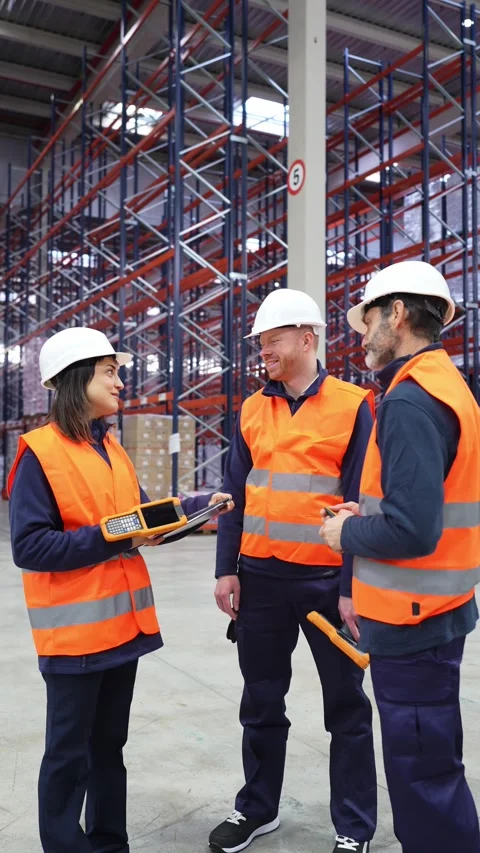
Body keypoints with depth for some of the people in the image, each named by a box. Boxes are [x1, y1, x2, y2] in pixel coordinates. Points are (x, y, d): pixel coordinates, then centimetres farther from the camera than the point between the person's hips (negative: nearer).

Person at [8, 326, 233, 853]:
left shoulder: (112, 450, 10)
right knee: (69, 751, 6)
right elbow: (28, 547, -19)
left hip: (121, 619, 7)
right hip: (74, 627, -7)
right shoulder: (39, 453, -13)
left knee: (109, 743, 19)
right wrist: (114, 539, -23)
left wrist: (198, 507, -1)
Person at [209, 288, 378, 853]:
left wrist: (354, 586, -12)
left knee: (344, 705, 10)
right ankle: (257, 807, 36)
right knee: (261, 700, 17)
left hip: (327, 579, -4)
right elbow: (235, 494, 8)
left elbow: (364, 503, -8)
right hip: (260, 577, 4)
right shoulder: (252, 410, 7)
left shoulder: (353, 406, -5)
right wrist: (227, 569, 2)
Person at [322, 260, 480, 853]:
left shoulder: (409, 401, -20)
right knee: (430, 765, 21)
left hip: (410, 621, -10)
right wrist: (368, 514, 7)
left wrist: (347, 533, -11)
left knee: (423, 776, 3)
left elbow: (410, 531, -29)